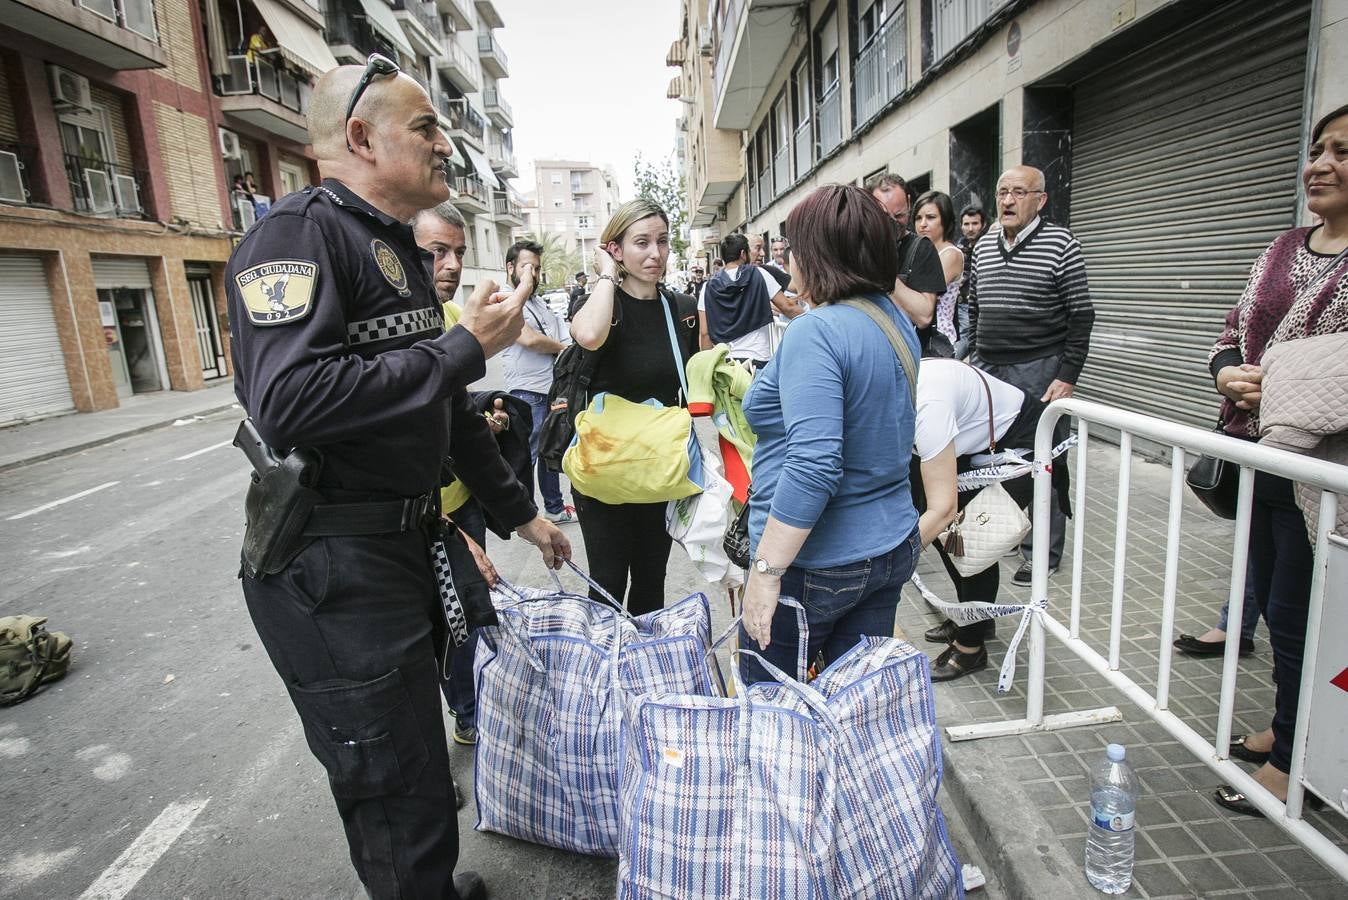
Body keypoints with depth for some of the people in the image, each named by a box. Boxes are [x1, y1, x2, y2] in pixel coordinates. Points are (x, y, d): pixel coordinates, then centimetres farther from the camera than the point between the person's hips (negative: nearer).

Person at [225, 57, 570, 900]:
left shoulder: (401, 254, 16)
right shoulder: (301, 231, -14)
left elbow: (447, 412, 20)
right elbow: (289, 399, -32)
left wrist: (521, 511, 21)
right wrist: (464, 346, -23)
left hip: (407, 543, 10)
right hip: (332, 568, -9)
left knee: (417, 762, 25)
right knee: (399, 800, 5)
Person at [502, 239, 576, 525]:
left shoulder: (540, 303, 17)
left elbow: (568, 342, 13)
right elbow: (528, 339, -19)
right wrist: (561, 347, 0)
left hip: (554, 391, 8)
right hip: (527, 394, -8)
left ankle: (555, 509, 30)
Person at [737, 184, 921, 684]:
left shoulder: (816, 332, -20)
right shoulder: (897, 321, 7)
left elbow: (813, 464, -29)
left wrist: (766, 569, -23)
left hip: (817, 563, -9)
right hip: (892, 546, 9)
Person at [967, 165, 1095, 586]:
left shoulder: (1060, 244, -5)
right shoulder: (983, 246, 12)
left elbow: (1081, 315, -7)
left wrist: (1067, 377, -12)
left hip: (1038, 371, -5)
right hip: (988, 370, 6)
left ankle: (1044, 554, 12)